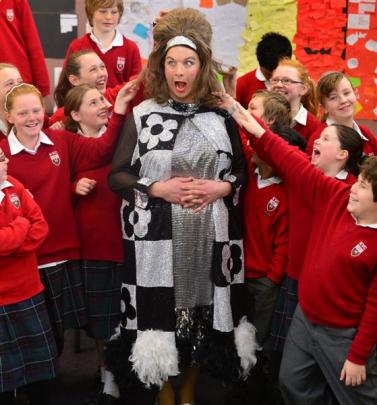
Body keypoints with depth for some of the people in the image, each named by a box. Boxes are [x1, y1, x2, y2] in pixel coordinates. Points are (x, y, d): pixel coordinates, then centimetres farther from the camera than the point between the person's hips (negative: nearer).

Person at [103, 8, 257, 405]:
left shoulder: (221, 115, 5)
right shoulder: (142, 114, 0)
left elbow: (242, 169, 11)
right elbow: (116, 175, -1)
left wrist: (222, 187, -10)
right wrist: (157, 188, -16)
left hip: (210, 235, 2)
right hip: (157, 236, -2)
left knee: (202, 308, 10)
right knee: (160, 311, 4)